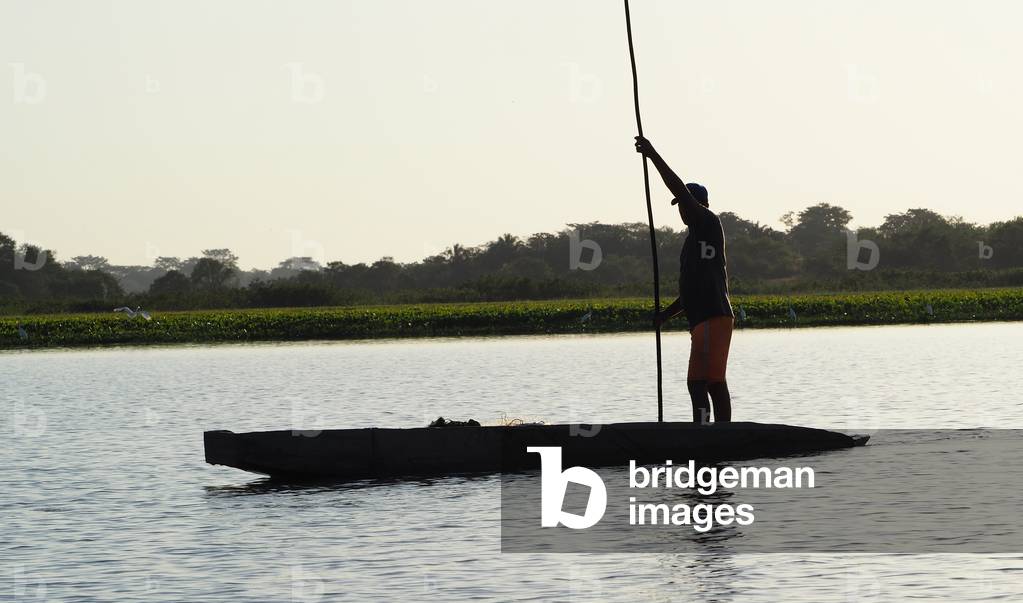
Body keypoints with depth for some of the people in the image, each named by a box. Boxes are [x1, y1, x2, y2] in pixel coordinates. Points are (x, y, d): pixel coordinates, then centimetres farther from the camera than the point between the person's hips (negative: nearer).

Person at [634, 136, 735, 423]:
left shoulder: (709, 223, -3)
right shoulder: (697, 236, 24)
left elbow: (681, 191, -16)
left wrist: (654, 156, -15)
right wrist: (668, 313, 20)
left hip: (712, 318, -11)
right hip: (709, 319, 11)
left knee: (698, 383, -14)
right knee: (715, 383, 11)